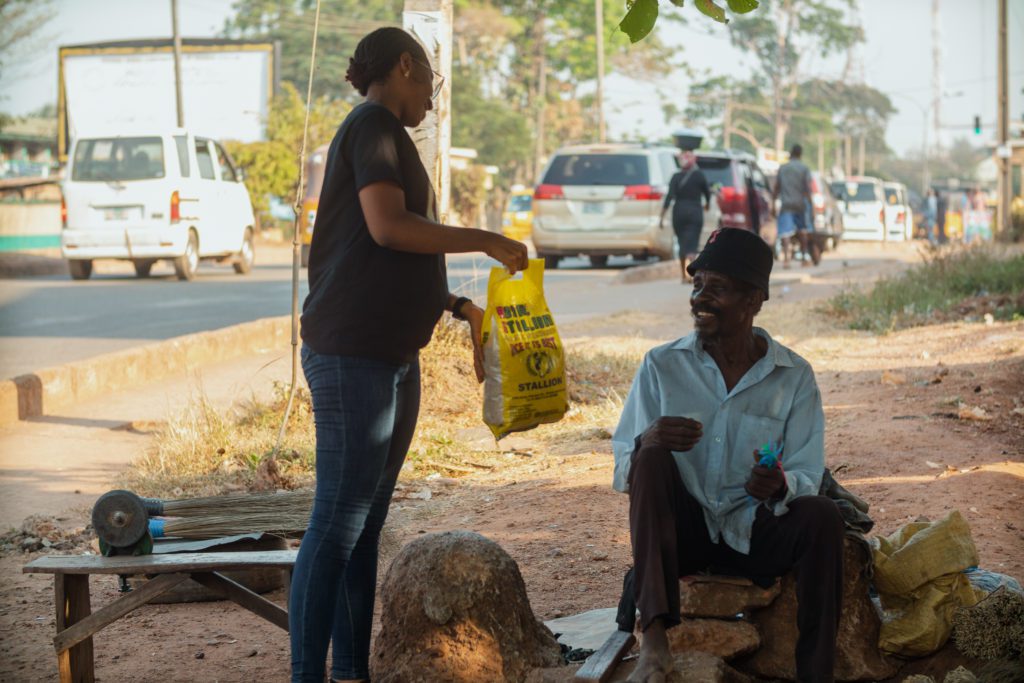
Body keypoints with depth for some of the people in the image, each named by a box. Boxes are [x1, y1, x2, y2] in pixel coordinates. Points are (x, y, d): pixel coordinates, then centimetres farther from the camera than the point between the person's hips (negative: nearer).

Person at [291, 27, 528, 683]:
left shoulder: (386, 135, 22)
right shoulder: (373, 125, -7)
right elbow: (388, 226, -21)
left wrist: (459, 307, 22)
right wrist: (485, 240, -13)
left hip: (393, 357, 10)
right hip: (352, 355, -10)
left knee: (365, 526, 11)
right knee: (338, 523, -10)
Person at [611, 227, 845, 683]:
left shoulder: (794, 377, -1)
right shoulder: (662, 366, 0)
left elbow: (807, 478, -4)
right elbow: (623, 470, -2)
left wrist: (780, 486, -29)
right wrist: (646, 443, -26)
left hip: (755, 534, 0)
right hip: (682, 530, 0)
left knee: (821, 515, -28)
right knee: (654, 458, -27)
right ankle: (654, 639, -37)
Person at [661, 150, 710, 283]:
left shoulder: (676, 177, 0)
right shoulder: (699, 175, -4)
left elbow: (669, 197, -9)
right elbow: (707, 192, 6)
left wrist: (662, 216, -10)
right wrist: (707, 203, 28)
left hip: (678, 212, 2)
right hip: (695, 212, -2)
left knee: (682, 244, 15)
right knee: (691, 244, -8)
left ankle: (684, 276, 19)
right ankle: (688, 272, -33)